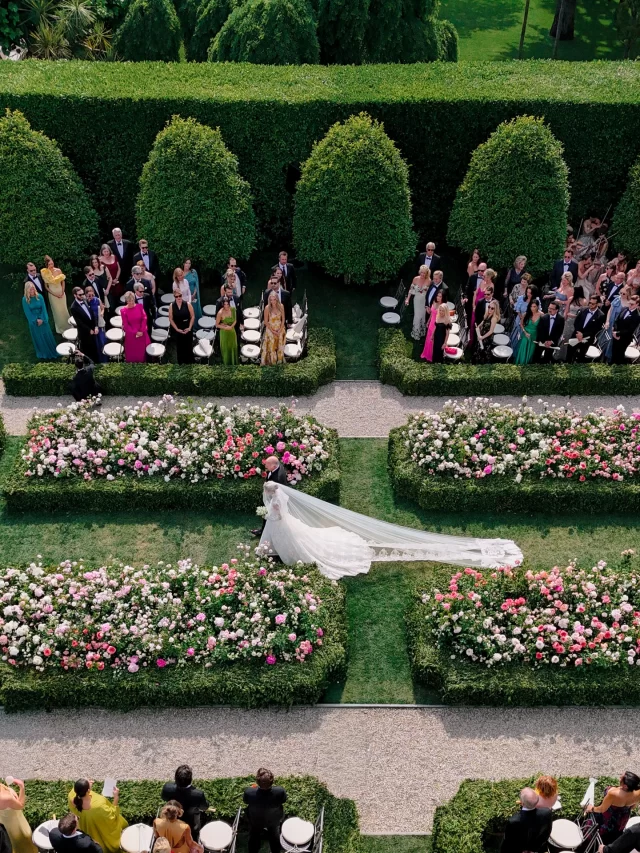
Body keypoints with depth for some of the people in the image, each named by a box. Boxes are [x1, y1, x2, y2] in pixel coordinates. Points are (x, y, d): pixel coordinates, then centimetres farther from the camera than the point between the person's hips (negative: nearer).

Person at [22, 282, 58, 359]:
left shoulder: (39, 297, -11)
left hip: (43, 320, 1)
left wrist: (42, 319, -16)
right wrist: (36, 320, -14)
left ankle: (52, 351, 29)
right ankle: (42, 353, 30)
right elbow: (27, 312, -11)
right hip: (33, 321, -1)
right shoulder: (25, 299, -14)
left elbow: (43, 308, -8)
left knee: (47, 336, 12)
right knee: (38, 337, 12)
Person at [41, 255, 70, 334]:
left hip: (61, 292, 2)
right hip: (52, 294, -2)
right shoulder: (45, 273, -13)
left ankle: (67, 325, 31)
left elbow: (63, 282, 2)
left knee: (64, 309, 13)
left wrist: (62, 292, -8)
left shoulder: (58, 270, -9)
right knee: (57, 311, 11)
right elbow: (46, 287, -6)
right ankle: (60, 328, 25)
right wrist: (54, 294, -12)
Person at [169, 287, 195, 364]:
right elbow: (171, 319, -2)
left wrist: (189, 327, -11)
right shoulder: (171, 306, -5)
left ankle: (189, 363, 19)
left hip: (187, 330, 0)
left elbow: (192, 316, -3)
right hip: (177, 330, 0)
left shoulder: (187, 304, -7)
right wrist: (177, 329, -9)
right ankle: (181, 363, 21)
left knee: (189, 347, 5)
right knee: (180, 347, 9)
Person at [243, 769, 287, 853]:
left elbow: (245, 801, -16)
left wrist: (253, 787, -2)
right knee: (274, 837, 34)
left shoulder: (249, 792, -41)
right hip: (274, 820, 1)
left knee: (254, 838, 33)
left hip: (255, 820, 0)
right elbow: (283, 801, -16)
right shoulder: (280, 791, -41)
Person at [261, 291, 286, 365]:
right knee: (271, 348, 2)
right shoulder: (267, 308, -17)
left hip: (280, 329, 3)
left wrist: (280, 330, -9)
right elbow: (266, 322, -11)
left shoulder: (281, 306, -9)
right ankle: (272, 363, 15)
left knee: (280, 347, 12)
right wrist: (273, 331, -12)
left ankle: (280, 362, 27)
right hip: (270, 330, -3)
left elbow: (283, 319, 0)